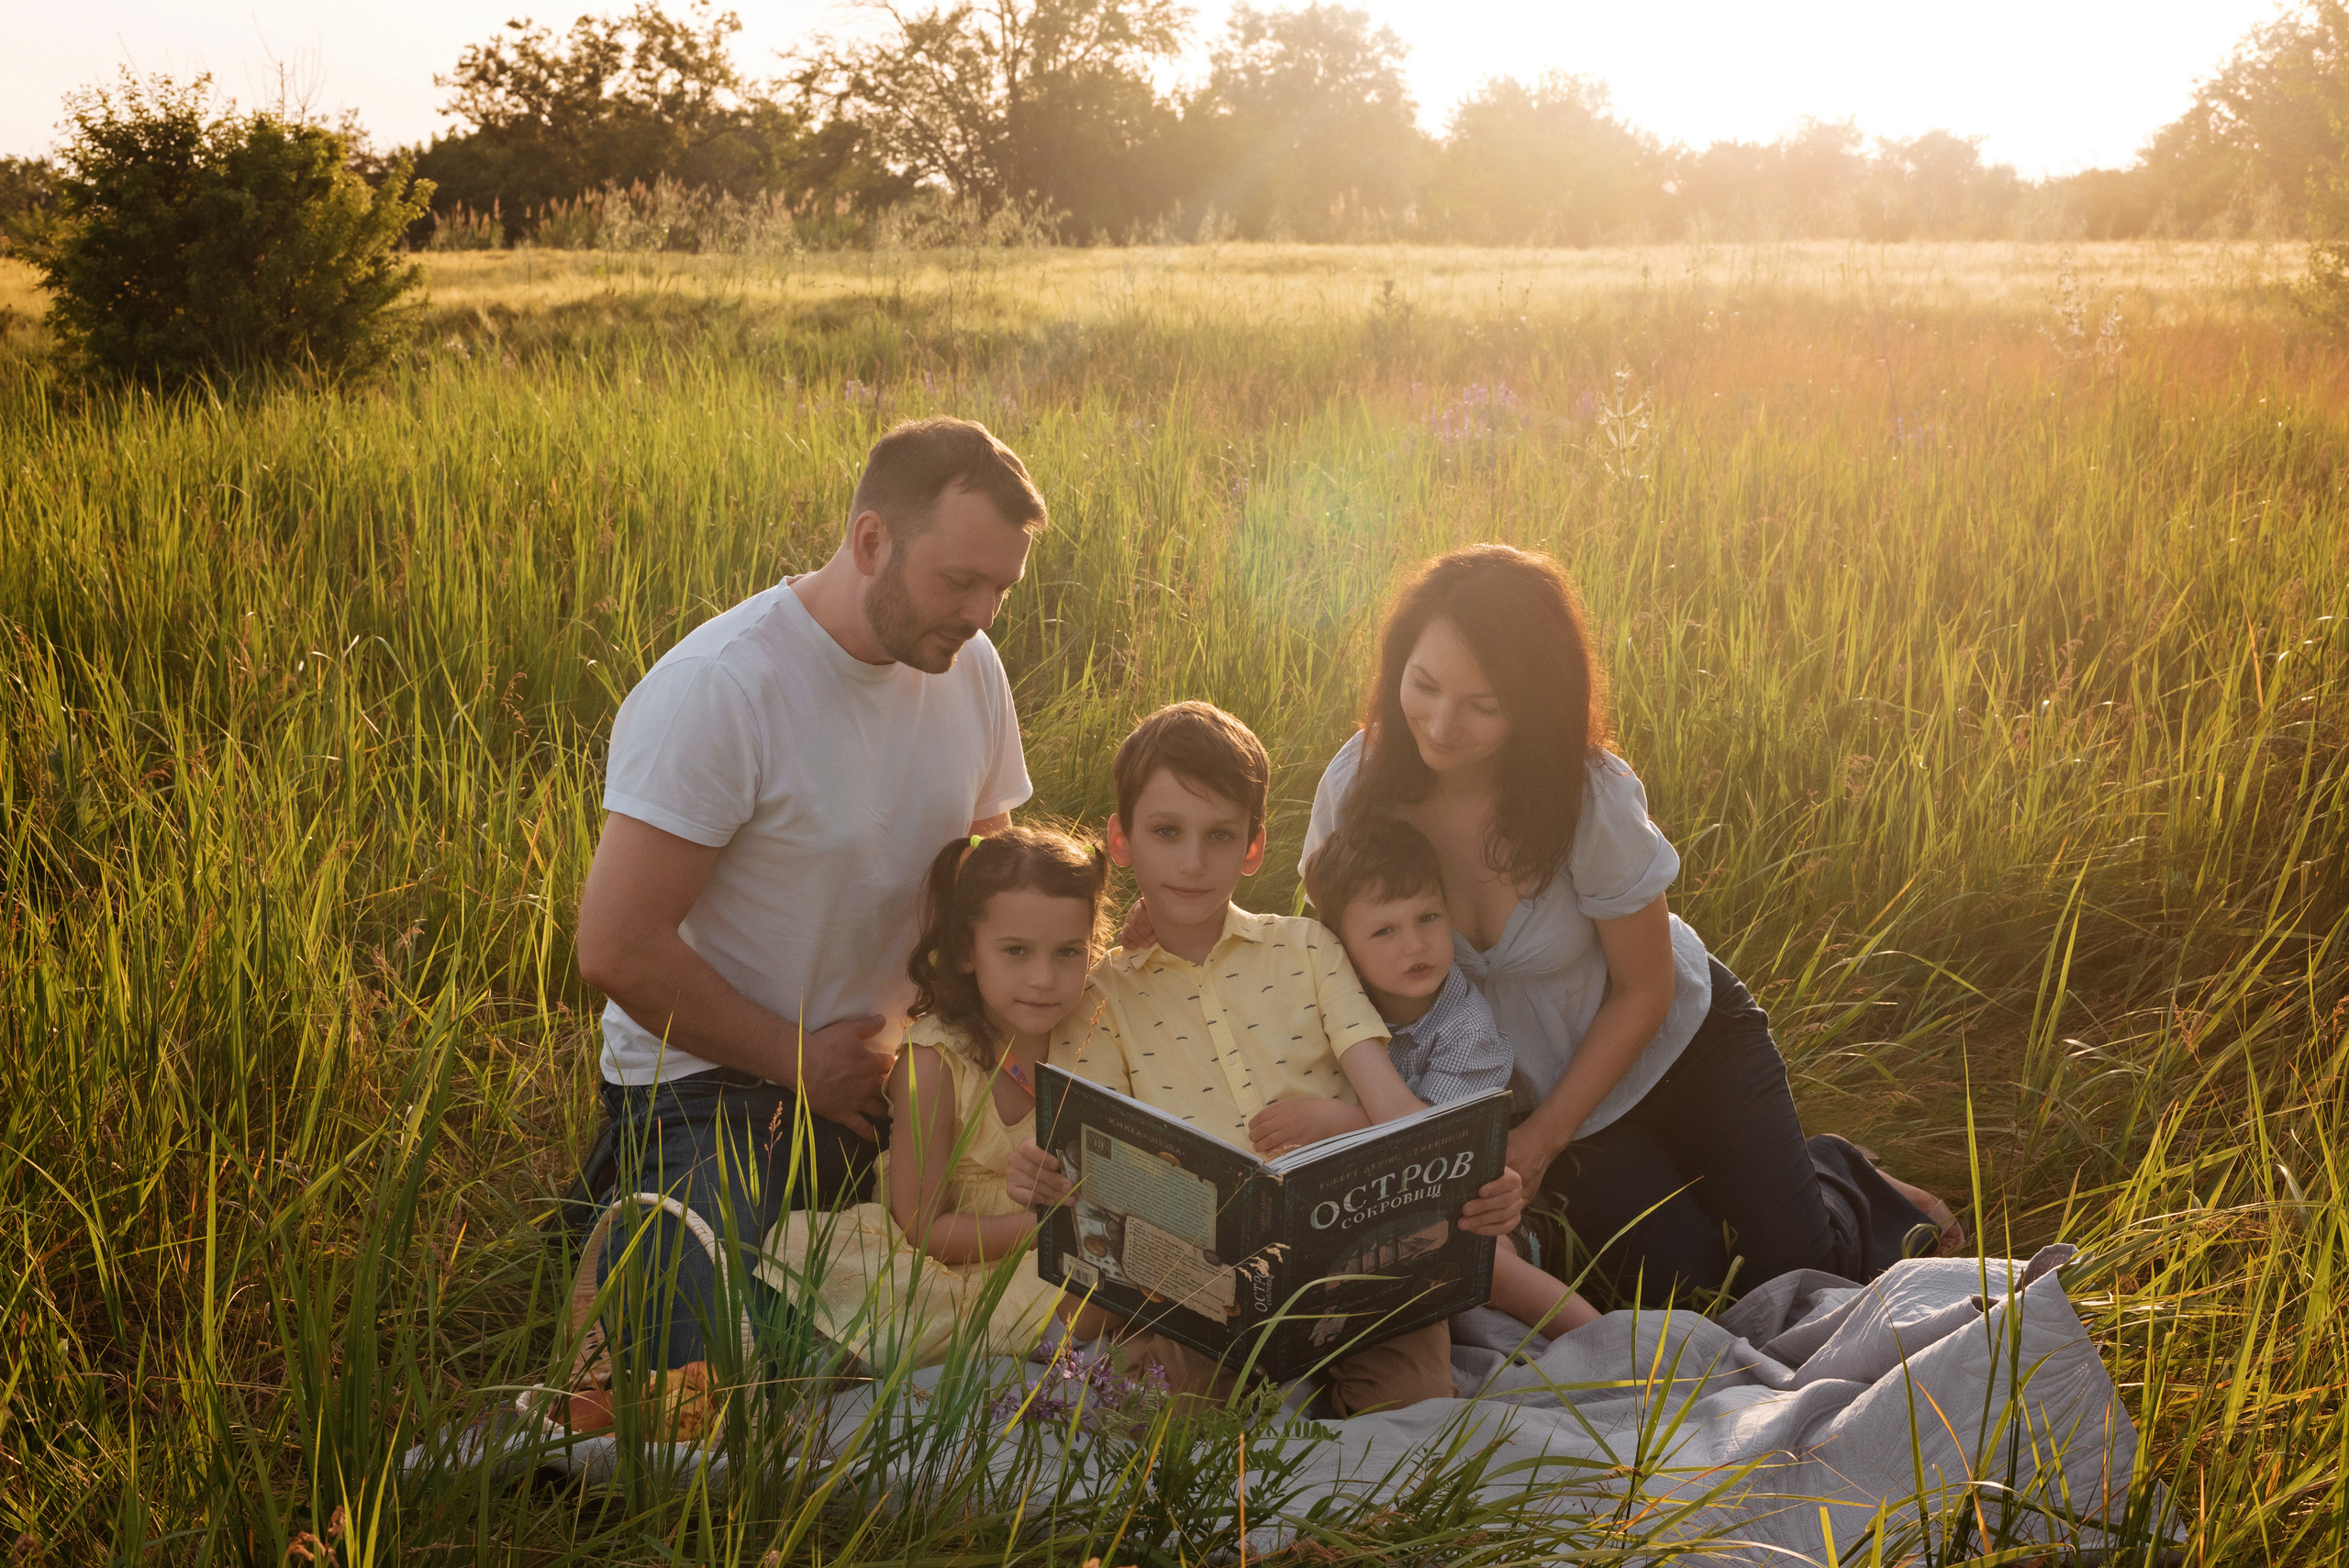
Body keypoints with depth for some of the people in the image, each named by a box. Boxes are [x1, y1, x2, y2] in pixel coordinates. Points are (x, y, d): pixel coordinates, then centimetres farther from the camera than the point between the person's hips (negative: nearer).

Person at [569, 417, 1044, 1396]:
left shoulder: (968, 667, 0)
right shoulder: (716, 690, -22)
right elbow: (618, 952, -21)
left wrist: (907, 1018, -6)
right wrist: (802, 1063, -12)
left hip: (886, 1069, 8)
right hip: (712, 1077, -8)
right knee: (703, 1367, -29)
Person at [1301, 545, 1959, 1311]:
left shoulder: (1592, 796, -30)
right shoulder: (1356, 787, -24)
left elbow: (1644, 991, -16)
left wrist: (1542, 1139, -17)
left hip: (1676, 1040, -2)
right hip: (1531, 1081, 2)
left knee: (1793, 1276, -4)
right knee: (1679, 1281, -9)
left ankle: (1840, 1179, 29)